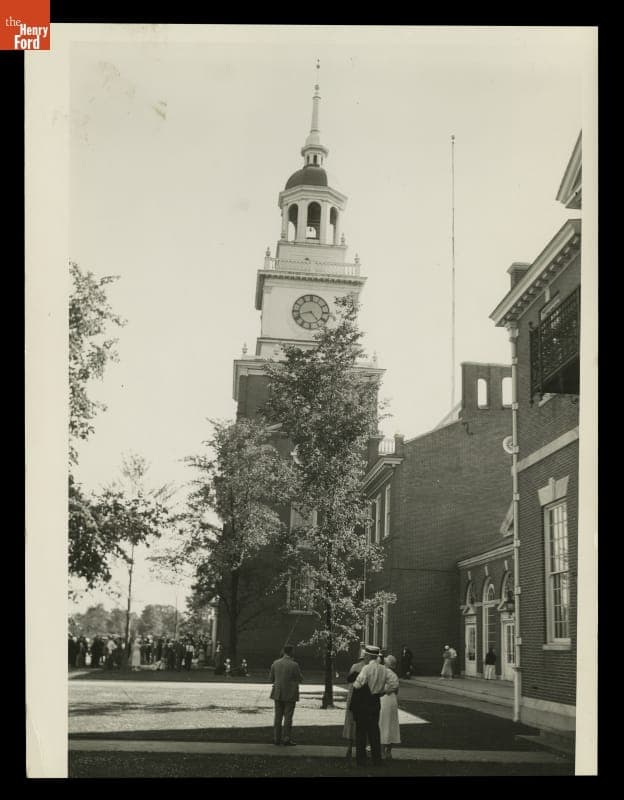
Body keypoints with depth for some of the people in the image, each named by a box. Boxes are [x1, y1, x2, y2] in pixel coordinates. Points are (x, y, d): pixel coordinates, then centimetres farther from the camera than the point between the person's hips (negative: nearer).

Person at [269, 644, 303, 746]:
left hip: (278, 694, 4)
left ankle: (277, 739, 10)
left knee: (278, 716, 9)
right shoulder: (294, 665, -14)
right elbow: (300, 679, -2)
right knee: (288, 717, 2)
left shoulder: (275, 663, 0)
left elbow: (271, 679, 8)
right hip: (290, 695, -4)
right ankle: (286, 739, 1)